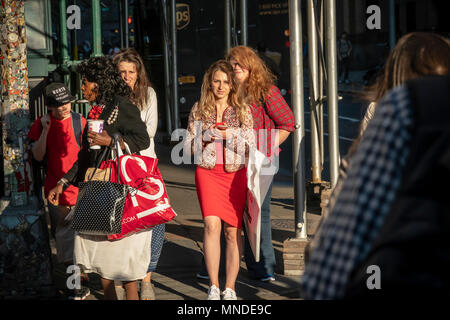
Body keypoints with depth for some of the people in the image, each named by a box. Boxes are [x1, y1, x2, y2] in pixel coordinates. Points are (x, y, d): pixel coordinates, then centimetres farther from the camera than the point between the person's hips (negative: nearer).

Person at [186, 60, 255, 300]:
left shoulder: (242, 110, 7)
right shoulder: (199, 109, 9)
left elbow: (251, 143, 3)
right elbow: (189, 143, 11)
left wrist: (229, 134, -12)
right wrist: (204, 137, -8)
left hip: (235, 172, 0)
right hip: (207, 172, 0)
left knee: (233, 231, 1)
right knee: (212, 224, -16)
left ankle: (230, 288, 10)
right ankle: (213, 287, -12)